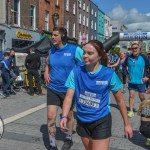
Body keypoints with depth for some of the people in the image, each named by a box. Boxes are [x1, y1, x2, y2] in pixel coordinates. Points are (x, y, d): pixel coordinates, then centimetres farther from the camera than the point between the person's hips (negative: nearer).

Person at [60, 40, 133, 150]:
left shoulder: (109, 74, -15)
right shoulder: (76, 72, -10)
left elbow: (120, 100, -5)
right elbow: (69, 97, -12)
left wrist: (127, 124, 1)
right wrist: (64, 117, -28)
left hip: (101, 122, -3)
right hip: (82, 121, 4)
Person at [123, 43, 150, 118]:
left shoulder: (144, 57, -10)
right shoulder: (129, 58, -1)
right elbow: (124, 66, 15)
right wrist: (127, 74, 6)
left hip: (141, 81, -2)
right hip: (131, 81, 2)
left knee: (142, 97, 11)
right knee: (131, 96, 3)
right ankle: (131, 111, 10)